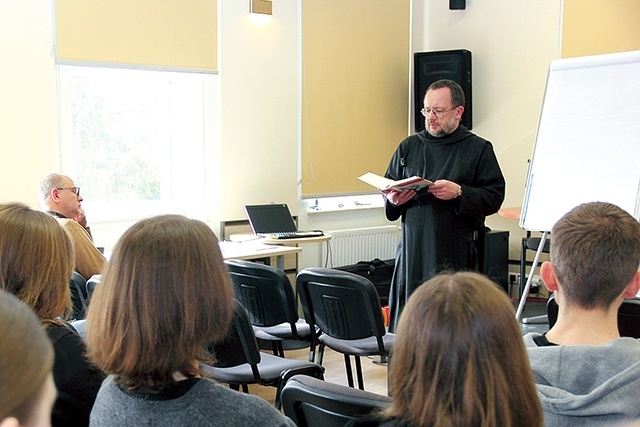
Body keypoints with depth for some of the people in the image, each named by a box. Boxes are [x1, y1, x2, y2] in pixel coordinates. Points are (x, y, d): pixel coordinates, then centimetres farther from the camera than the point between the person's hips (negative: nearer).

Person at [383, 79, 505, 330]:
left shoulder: (479, 149, 5)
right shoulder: (408, 147, 15)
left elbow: (494, 197, -3)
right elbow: (387, 189, 18)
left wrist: (459, 193, -18)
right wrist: (393, 199, -4)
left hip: (457, 254, -3)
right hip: (413, 250, 3)